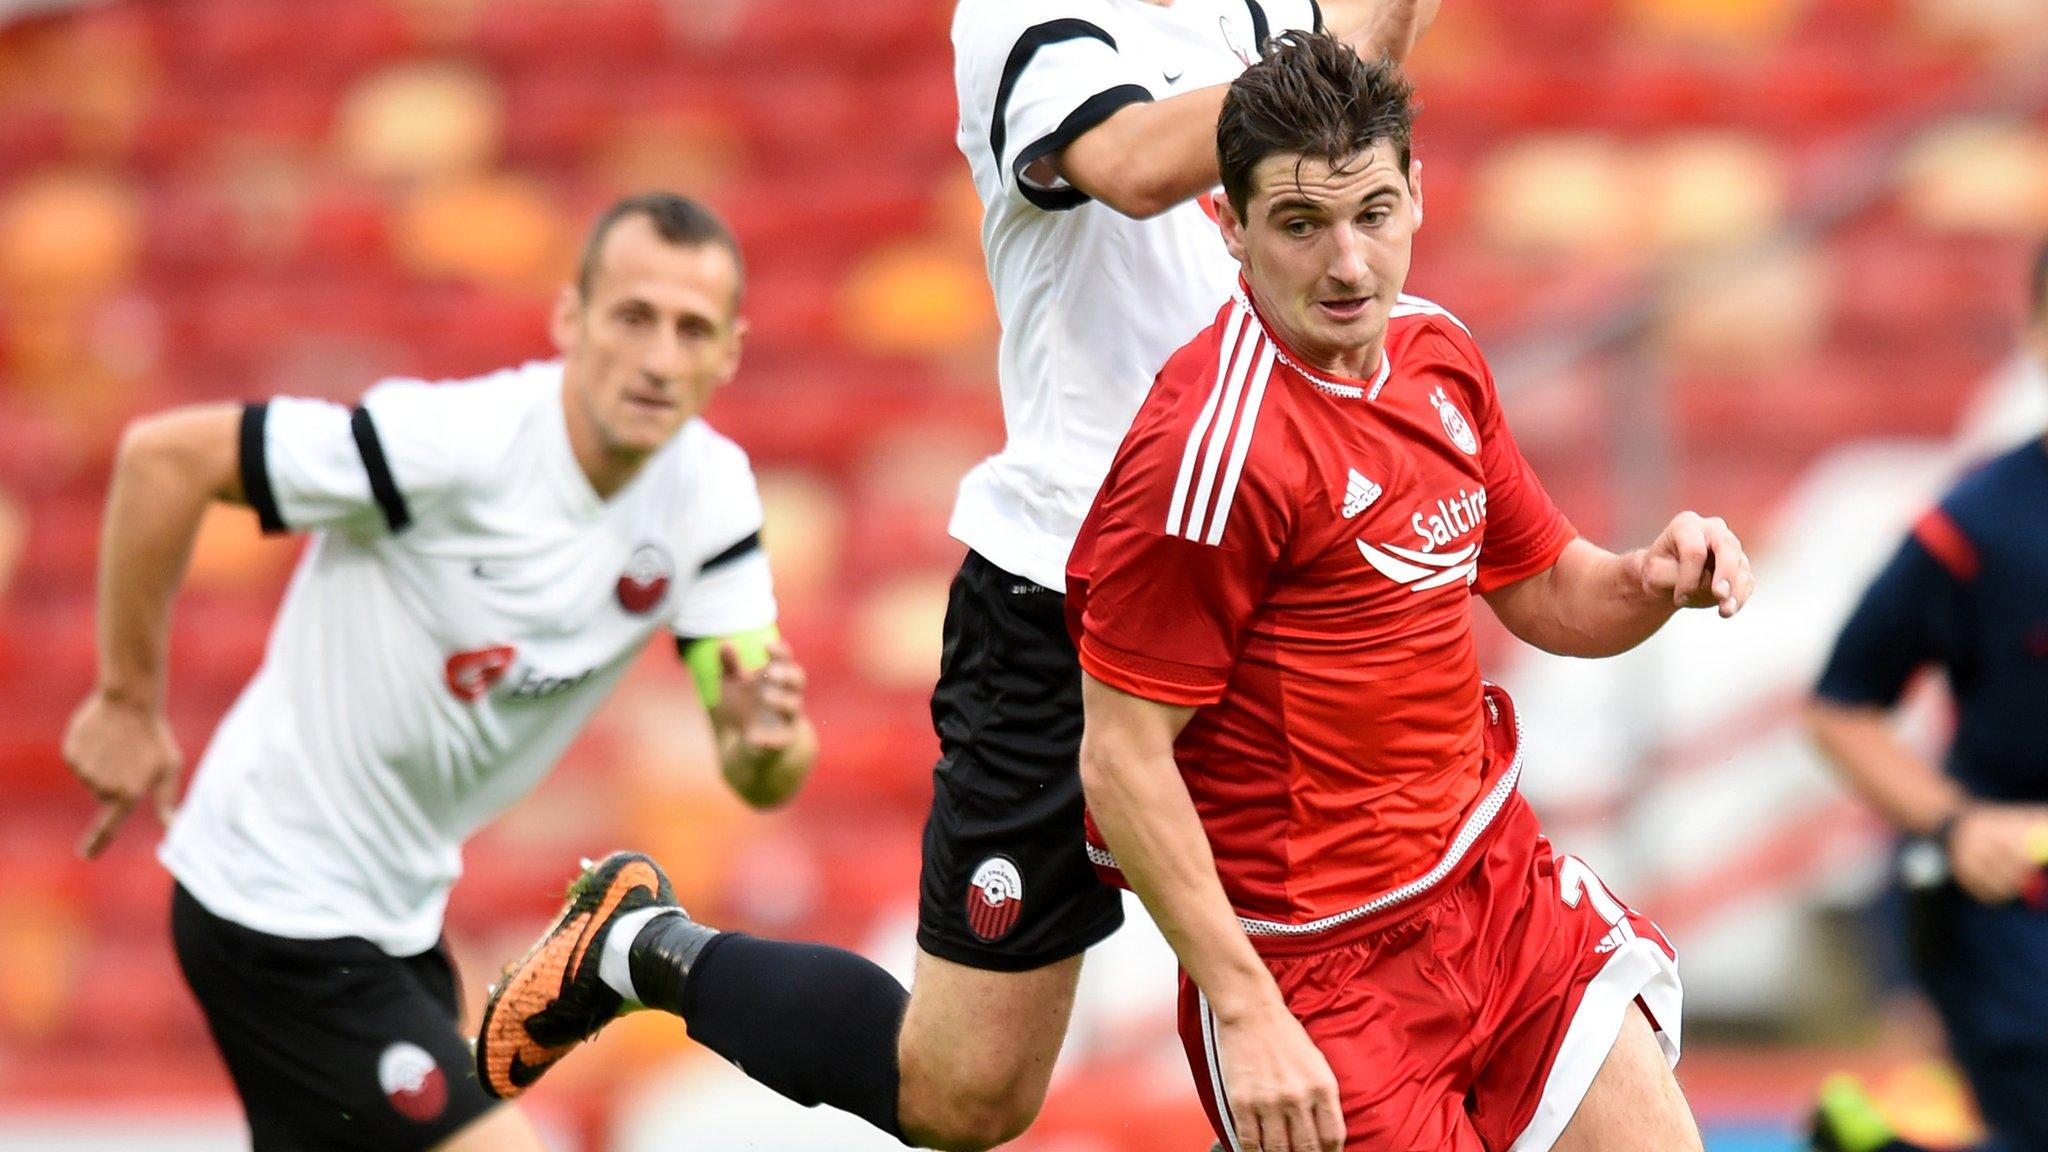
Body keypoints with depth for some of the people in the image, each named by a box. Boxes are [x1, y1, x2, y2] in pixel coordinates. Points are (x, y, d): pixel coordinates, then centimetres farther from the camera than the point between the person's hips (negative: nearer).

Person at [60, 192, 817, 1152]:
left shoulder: (712, 491, -5)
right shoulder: (458, 443, -26)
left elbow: (759, 782, -6)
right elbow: (164, 454, -21)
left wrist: (767, 738, -30)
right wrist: (127, 701, -13)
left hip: (400, 916, 8)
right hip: (279, 913, -8)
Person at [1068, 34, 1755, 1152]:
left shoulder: (1438, 355, 4)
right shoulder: (1214, 445, -21)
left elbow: (1545, 591, 18)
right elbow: (1121, 761, -20)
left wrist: (1656, 579, -4)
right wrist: (1246, 1009, -23)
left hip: (1495, 876, 7)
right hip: (1316, 955, -7)